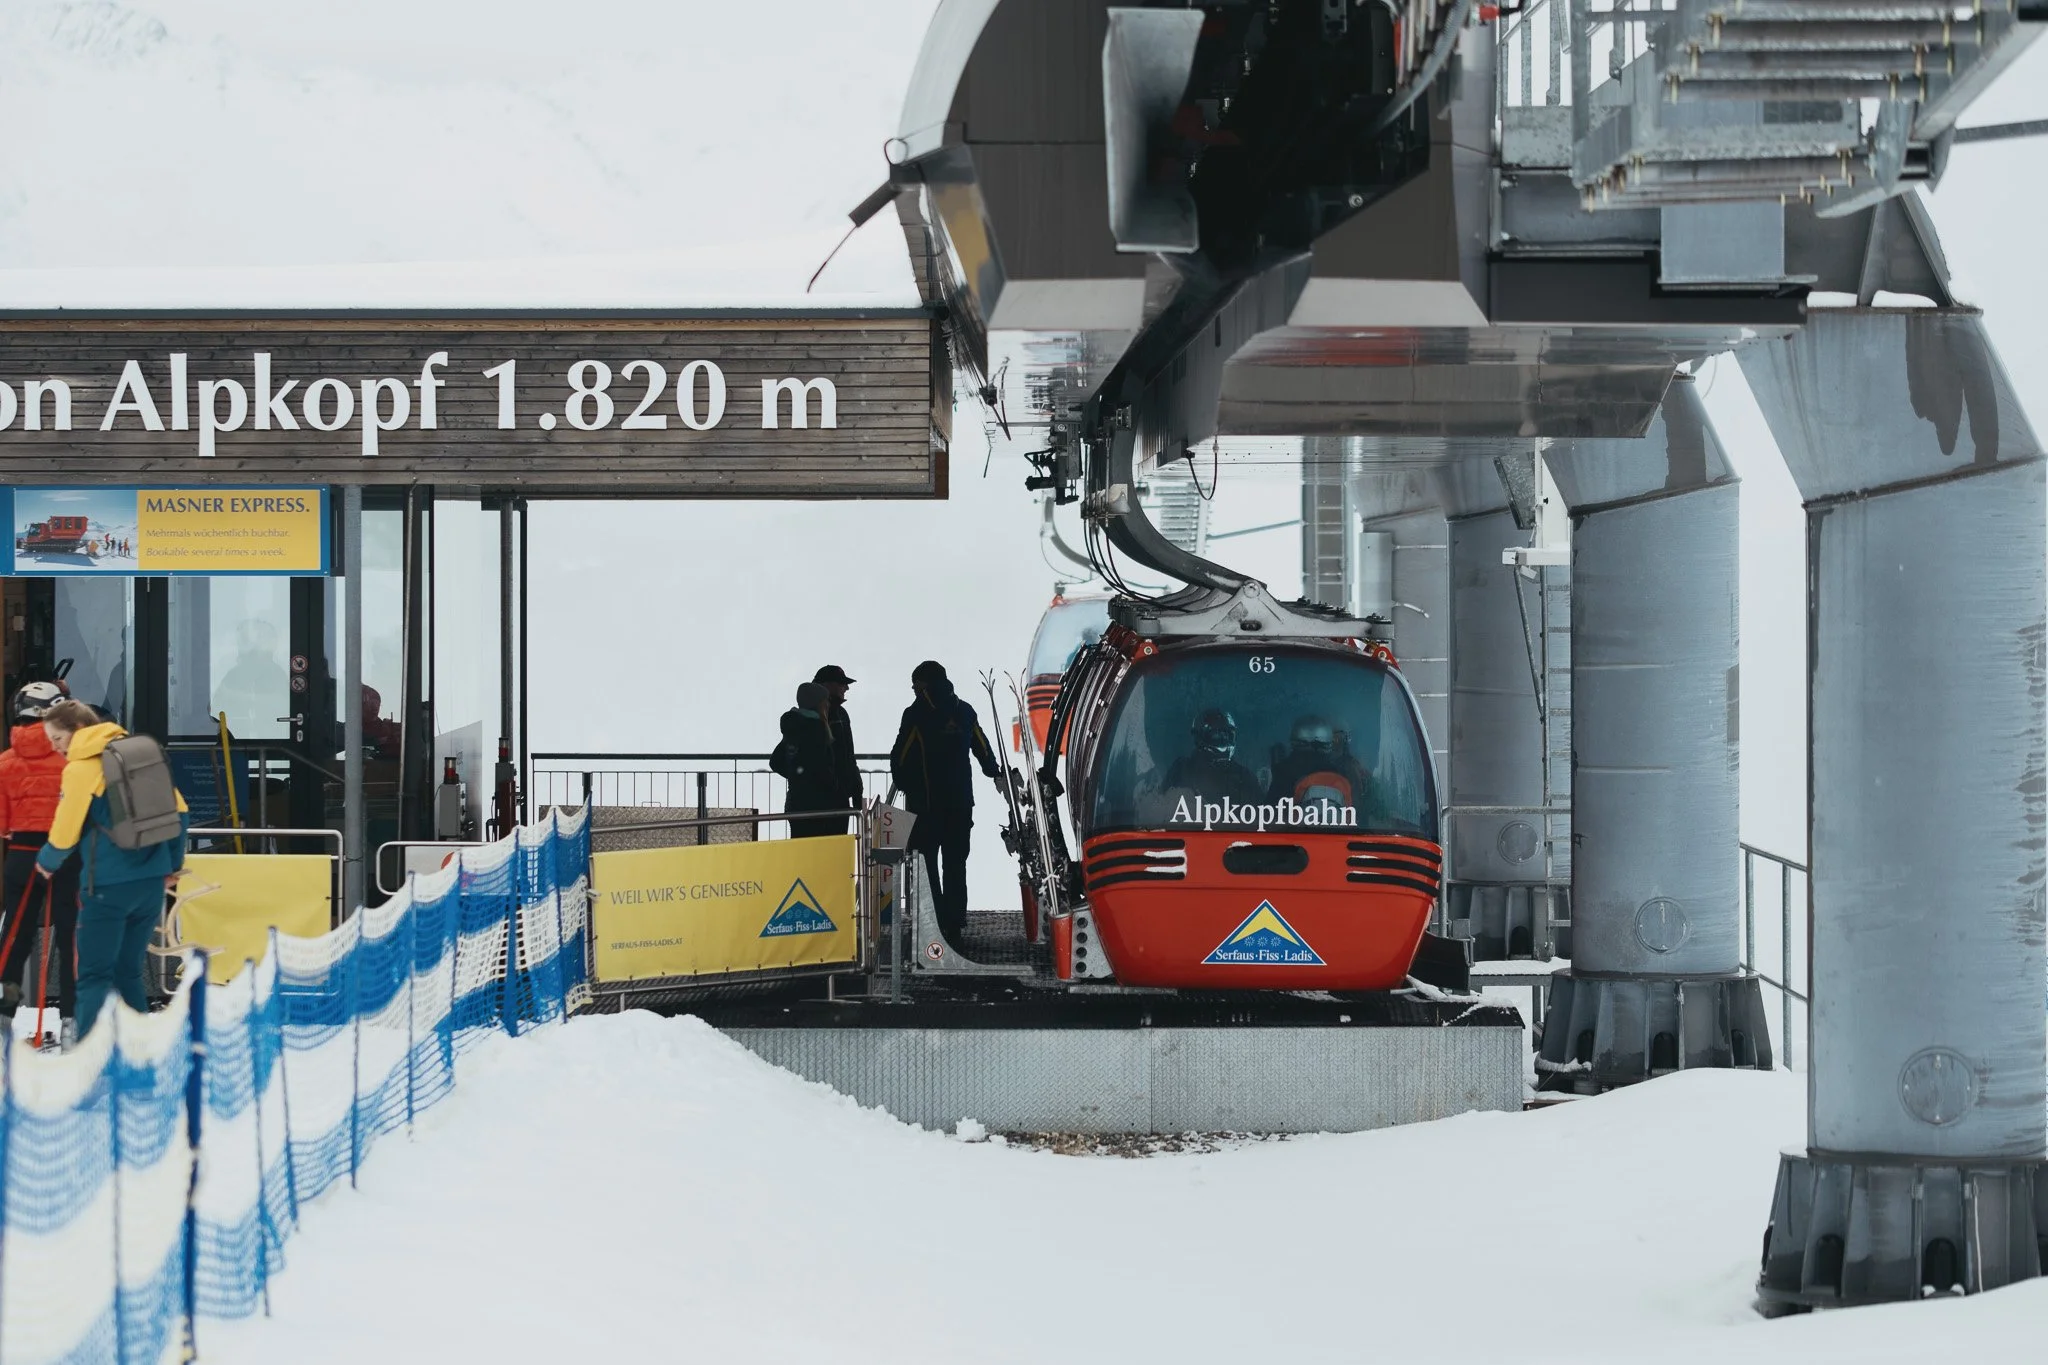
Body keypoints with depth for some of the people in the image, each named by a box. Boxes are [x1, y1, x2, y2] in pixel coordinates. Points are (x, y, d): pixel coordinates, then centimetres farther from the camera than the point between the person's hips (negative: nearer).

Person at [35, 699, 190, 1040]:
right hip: (152, 882, 7)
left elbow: (66, 833, -8)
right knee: (128, 972, 16)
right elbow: (179, 811, 12)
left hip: (109, 885, -7)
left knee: (94, 976, 0)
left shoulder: (81, 768, -11)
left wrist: (47, 863, 12)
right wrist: (173, 864, 21)